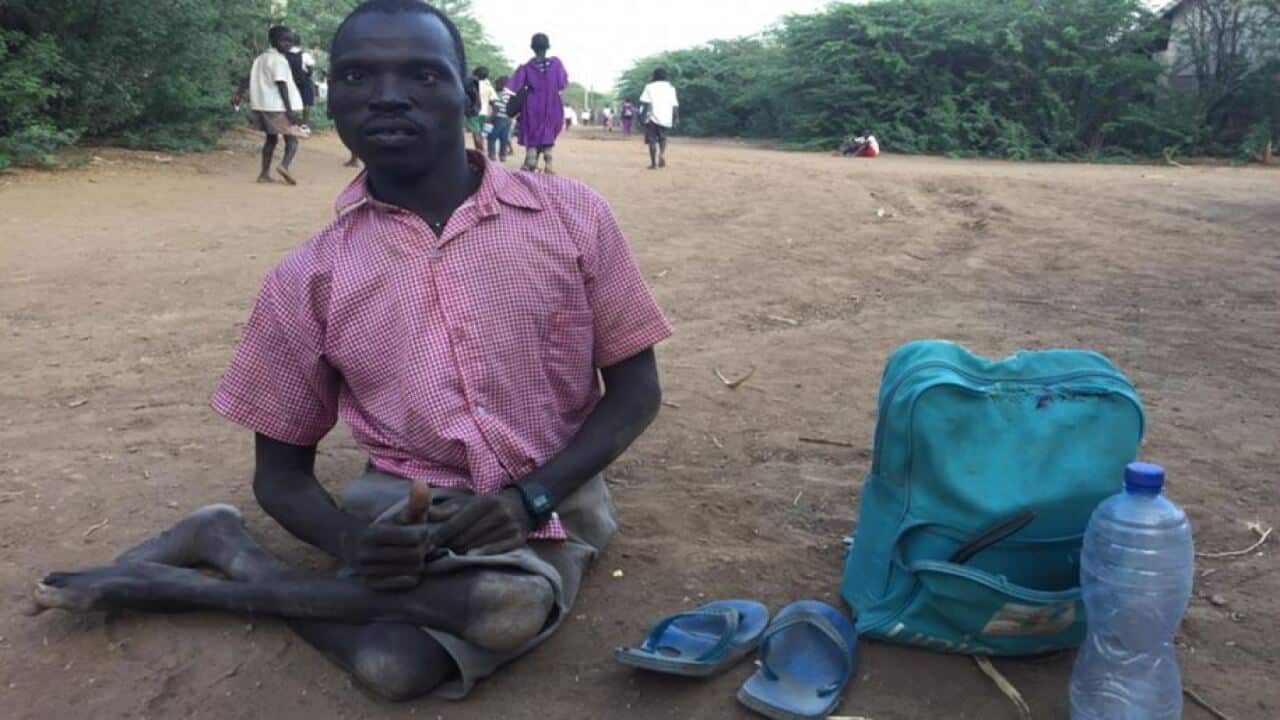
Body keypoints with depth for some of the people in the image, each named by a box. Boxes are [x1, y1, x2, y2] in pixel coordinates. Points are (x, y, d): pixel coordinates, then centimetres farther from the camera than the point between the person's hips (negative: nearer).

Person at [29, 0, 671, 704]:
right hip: (403, 501, 0)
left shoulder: (572, 215, -7)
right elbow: (280, 471, 3)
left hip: (549, 497, 1)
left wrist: (529, 497, -18)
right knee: (392, 664, -32)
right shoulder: (308, 278, -4)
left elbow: (635, 389, -1)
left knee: (510, 607, -34)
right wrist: (352, 542, -20)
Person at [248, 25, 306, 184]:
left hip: (262, 106, 8)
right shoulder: (279, 60, -11)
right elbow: (282, 85, -17)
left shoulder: (261, 58, 15)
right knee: (292, 139, -6)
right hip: (278, 107, -8)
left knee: (271, 138, 17)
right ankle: (284, 165, -31)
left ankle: (264, 173, 12)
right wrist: (290, 111, -19)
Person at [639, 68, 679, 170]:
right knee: (662, 138, 21)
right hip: (666, 118, 3)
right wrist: (676, 118, 10)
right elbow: (675, 105, 7)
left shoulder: (650, 86, 4)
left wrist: (642, 113, -6)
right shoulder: (670, 87, 12)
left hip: (653, 117, -3)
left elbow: (644, 102, -8)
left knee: (652, 140, 3)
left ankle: (654, 163, -3)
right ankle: (662, 154, -6)